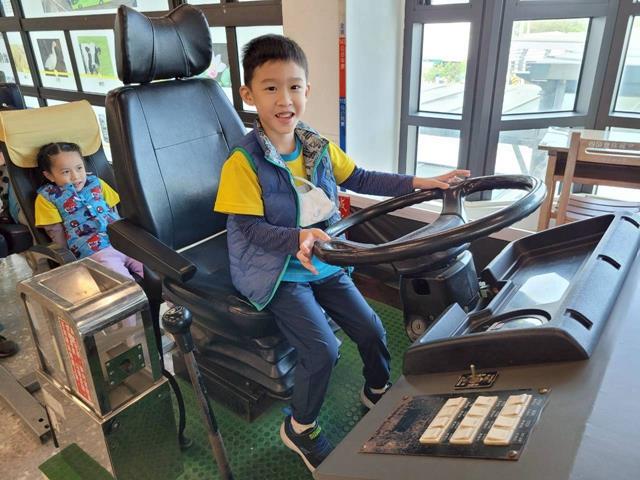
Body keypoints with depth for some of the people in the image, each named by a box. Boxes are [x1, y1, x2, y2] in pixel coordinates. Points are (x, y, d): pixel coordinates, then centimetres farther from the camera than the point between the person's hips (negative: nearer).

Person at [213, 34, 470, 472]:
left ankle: (378, 391, 40)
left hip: (323, 261, 6)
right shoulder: (242, 163, -17)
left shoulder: (320, 148, 1)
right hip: (276, 271, -6)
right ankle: (300, 428, 12)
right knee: (323, 348, -18)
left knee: (371, 329, 6)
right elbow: (250, 227, -18)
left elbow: (360, 179, 12)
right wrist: (297, 239, -37)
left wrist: (420, 183, 7)